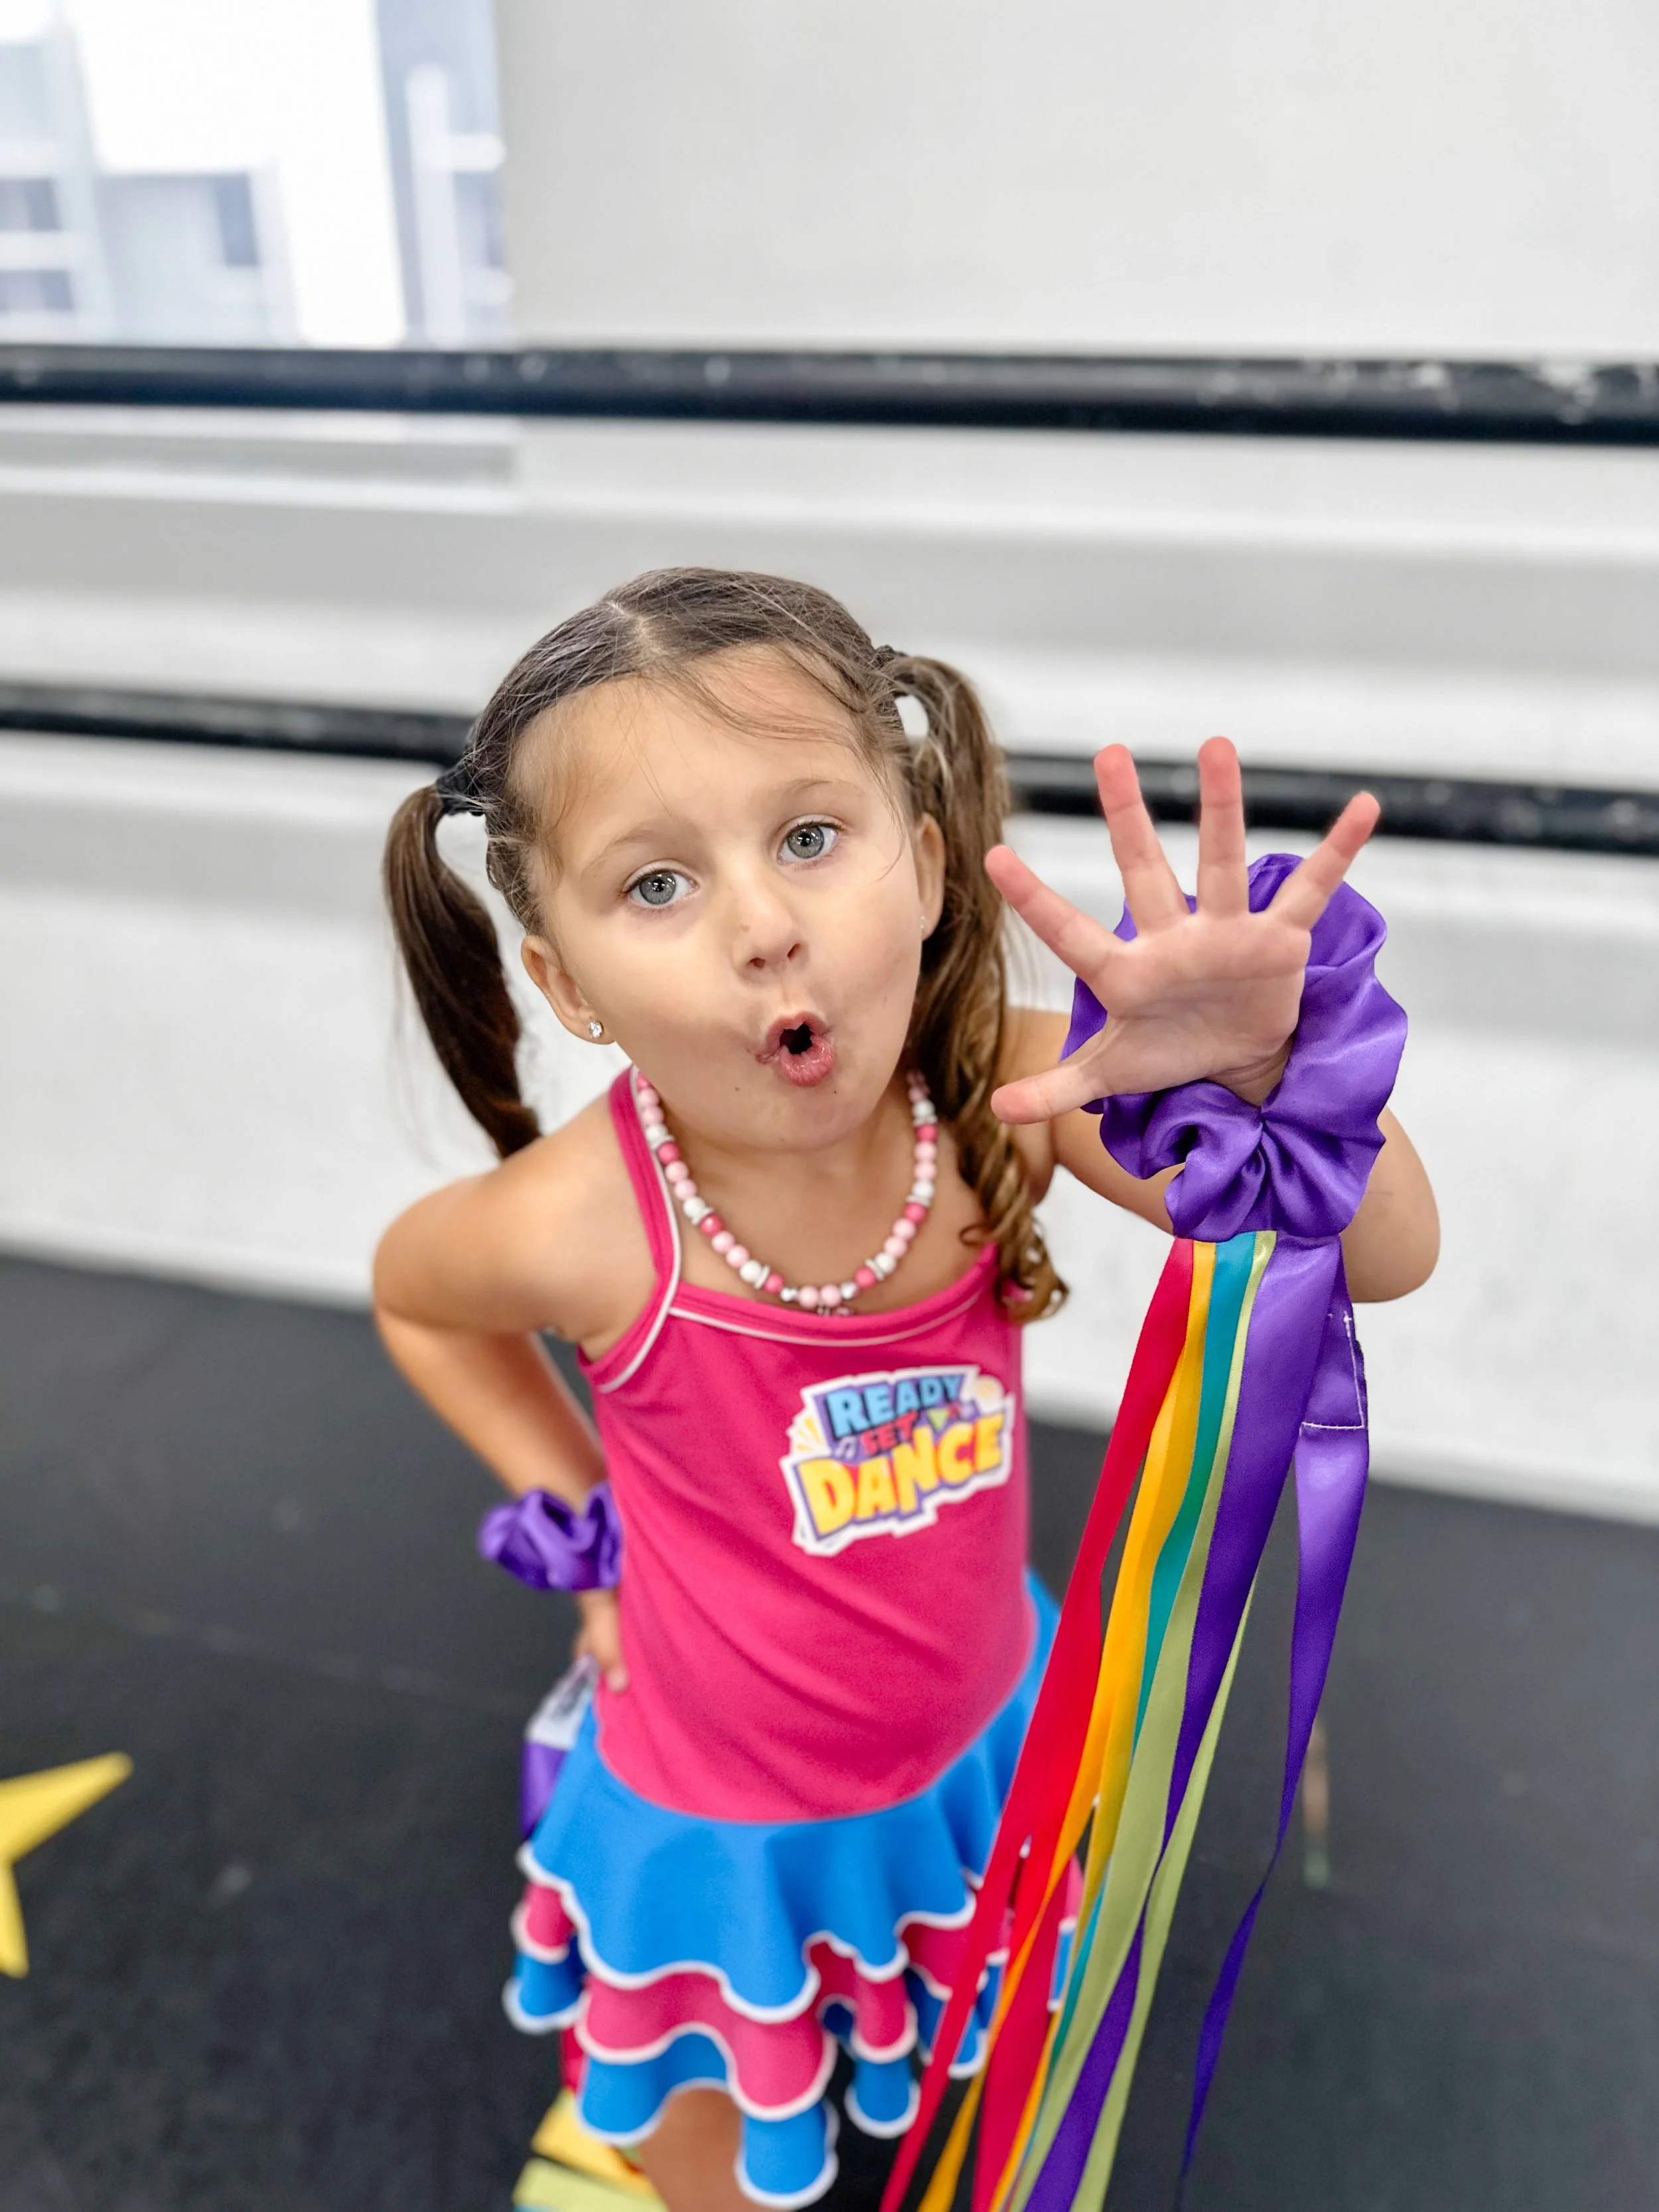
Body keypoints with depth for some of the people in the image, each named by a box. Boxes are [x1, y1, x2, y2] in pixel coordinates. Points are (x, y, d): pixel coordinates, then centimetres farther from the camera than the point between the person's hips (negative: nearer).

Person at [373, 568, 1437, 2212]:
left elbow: (1385, 1257, -26)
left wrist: (1266, 1061, -45)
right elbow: (412, 1292, -7)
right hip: (729, 1828, -2)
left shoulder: (1000, 1090, -28)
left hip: (979, 1735, 3)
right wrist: (577, 1519, -8)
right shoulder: (580, 1228, -32)